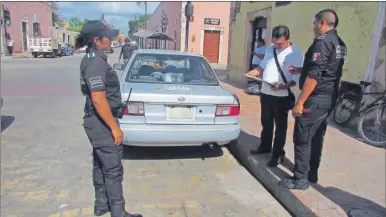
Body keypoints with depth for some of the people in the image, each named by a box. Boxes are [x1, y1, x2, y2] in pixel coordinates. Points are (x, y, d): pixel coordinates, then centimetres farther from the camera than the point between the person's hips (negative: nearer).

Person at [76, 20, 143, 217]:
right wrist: (114, 127, -20)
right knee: (113, 170, 1)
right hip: (102, 123, -10)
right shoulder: (96, 62, -21)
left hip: (97, 122, 10)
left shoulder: (92, 59, 11)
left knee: (101, 166, 19)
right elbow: (98, 100, -26)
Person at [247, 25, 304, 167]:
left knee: (280, 126, 6)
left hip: (282, 96, -6)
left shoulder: (296, 53, -13)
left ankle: (278, 154, 19)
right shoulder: (270, 48, 8)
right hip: (265, 93, 6)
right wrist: (252, 73, 0)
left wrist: (283, 86, -30)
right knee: (266, 122, 19)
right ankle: (265, 146, 38)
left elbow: (298, 78, -15)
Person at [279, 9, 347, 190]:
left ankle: (300, 180, 4)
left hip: (315, 98, -10)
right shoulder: (339, 44, 15)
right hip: (329, 98, 10)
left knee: (302, 139, -3)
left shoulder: (322, 41, -15)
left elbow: (314, 75, -22)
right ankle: (311, 174, 25)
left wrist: (300, 103, -20)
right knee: (316, 138, 15)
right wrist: (300, 70, 26)